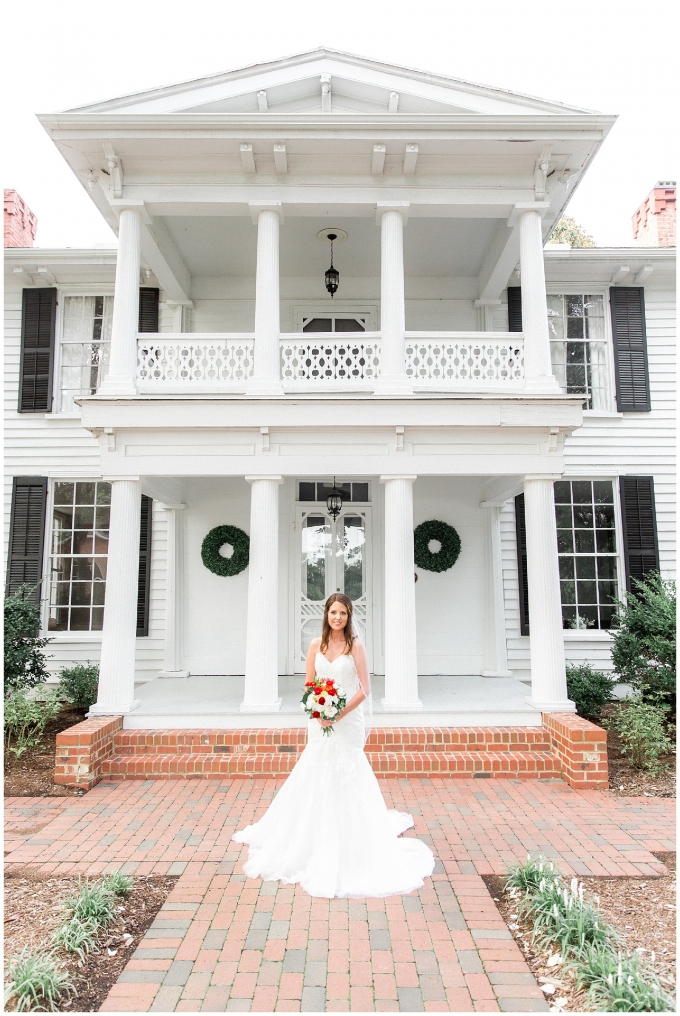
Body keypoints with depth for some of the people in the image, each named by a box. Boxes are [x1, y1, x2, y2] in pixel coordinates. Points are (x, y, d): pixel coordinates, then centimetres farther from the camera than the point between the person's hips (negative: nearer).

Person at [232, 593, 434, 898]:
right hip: (320, 722, 4)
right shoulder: (316, 645, 3)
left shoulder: (355, 644, -7)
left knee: (345, 782, 2)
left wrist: (339, 714, -16)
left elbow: (365, 688, -10)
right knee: (316, 781, 10)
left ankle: (349, 848, 18)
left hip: (347, 722, -3)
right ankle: (314, 843, 29)